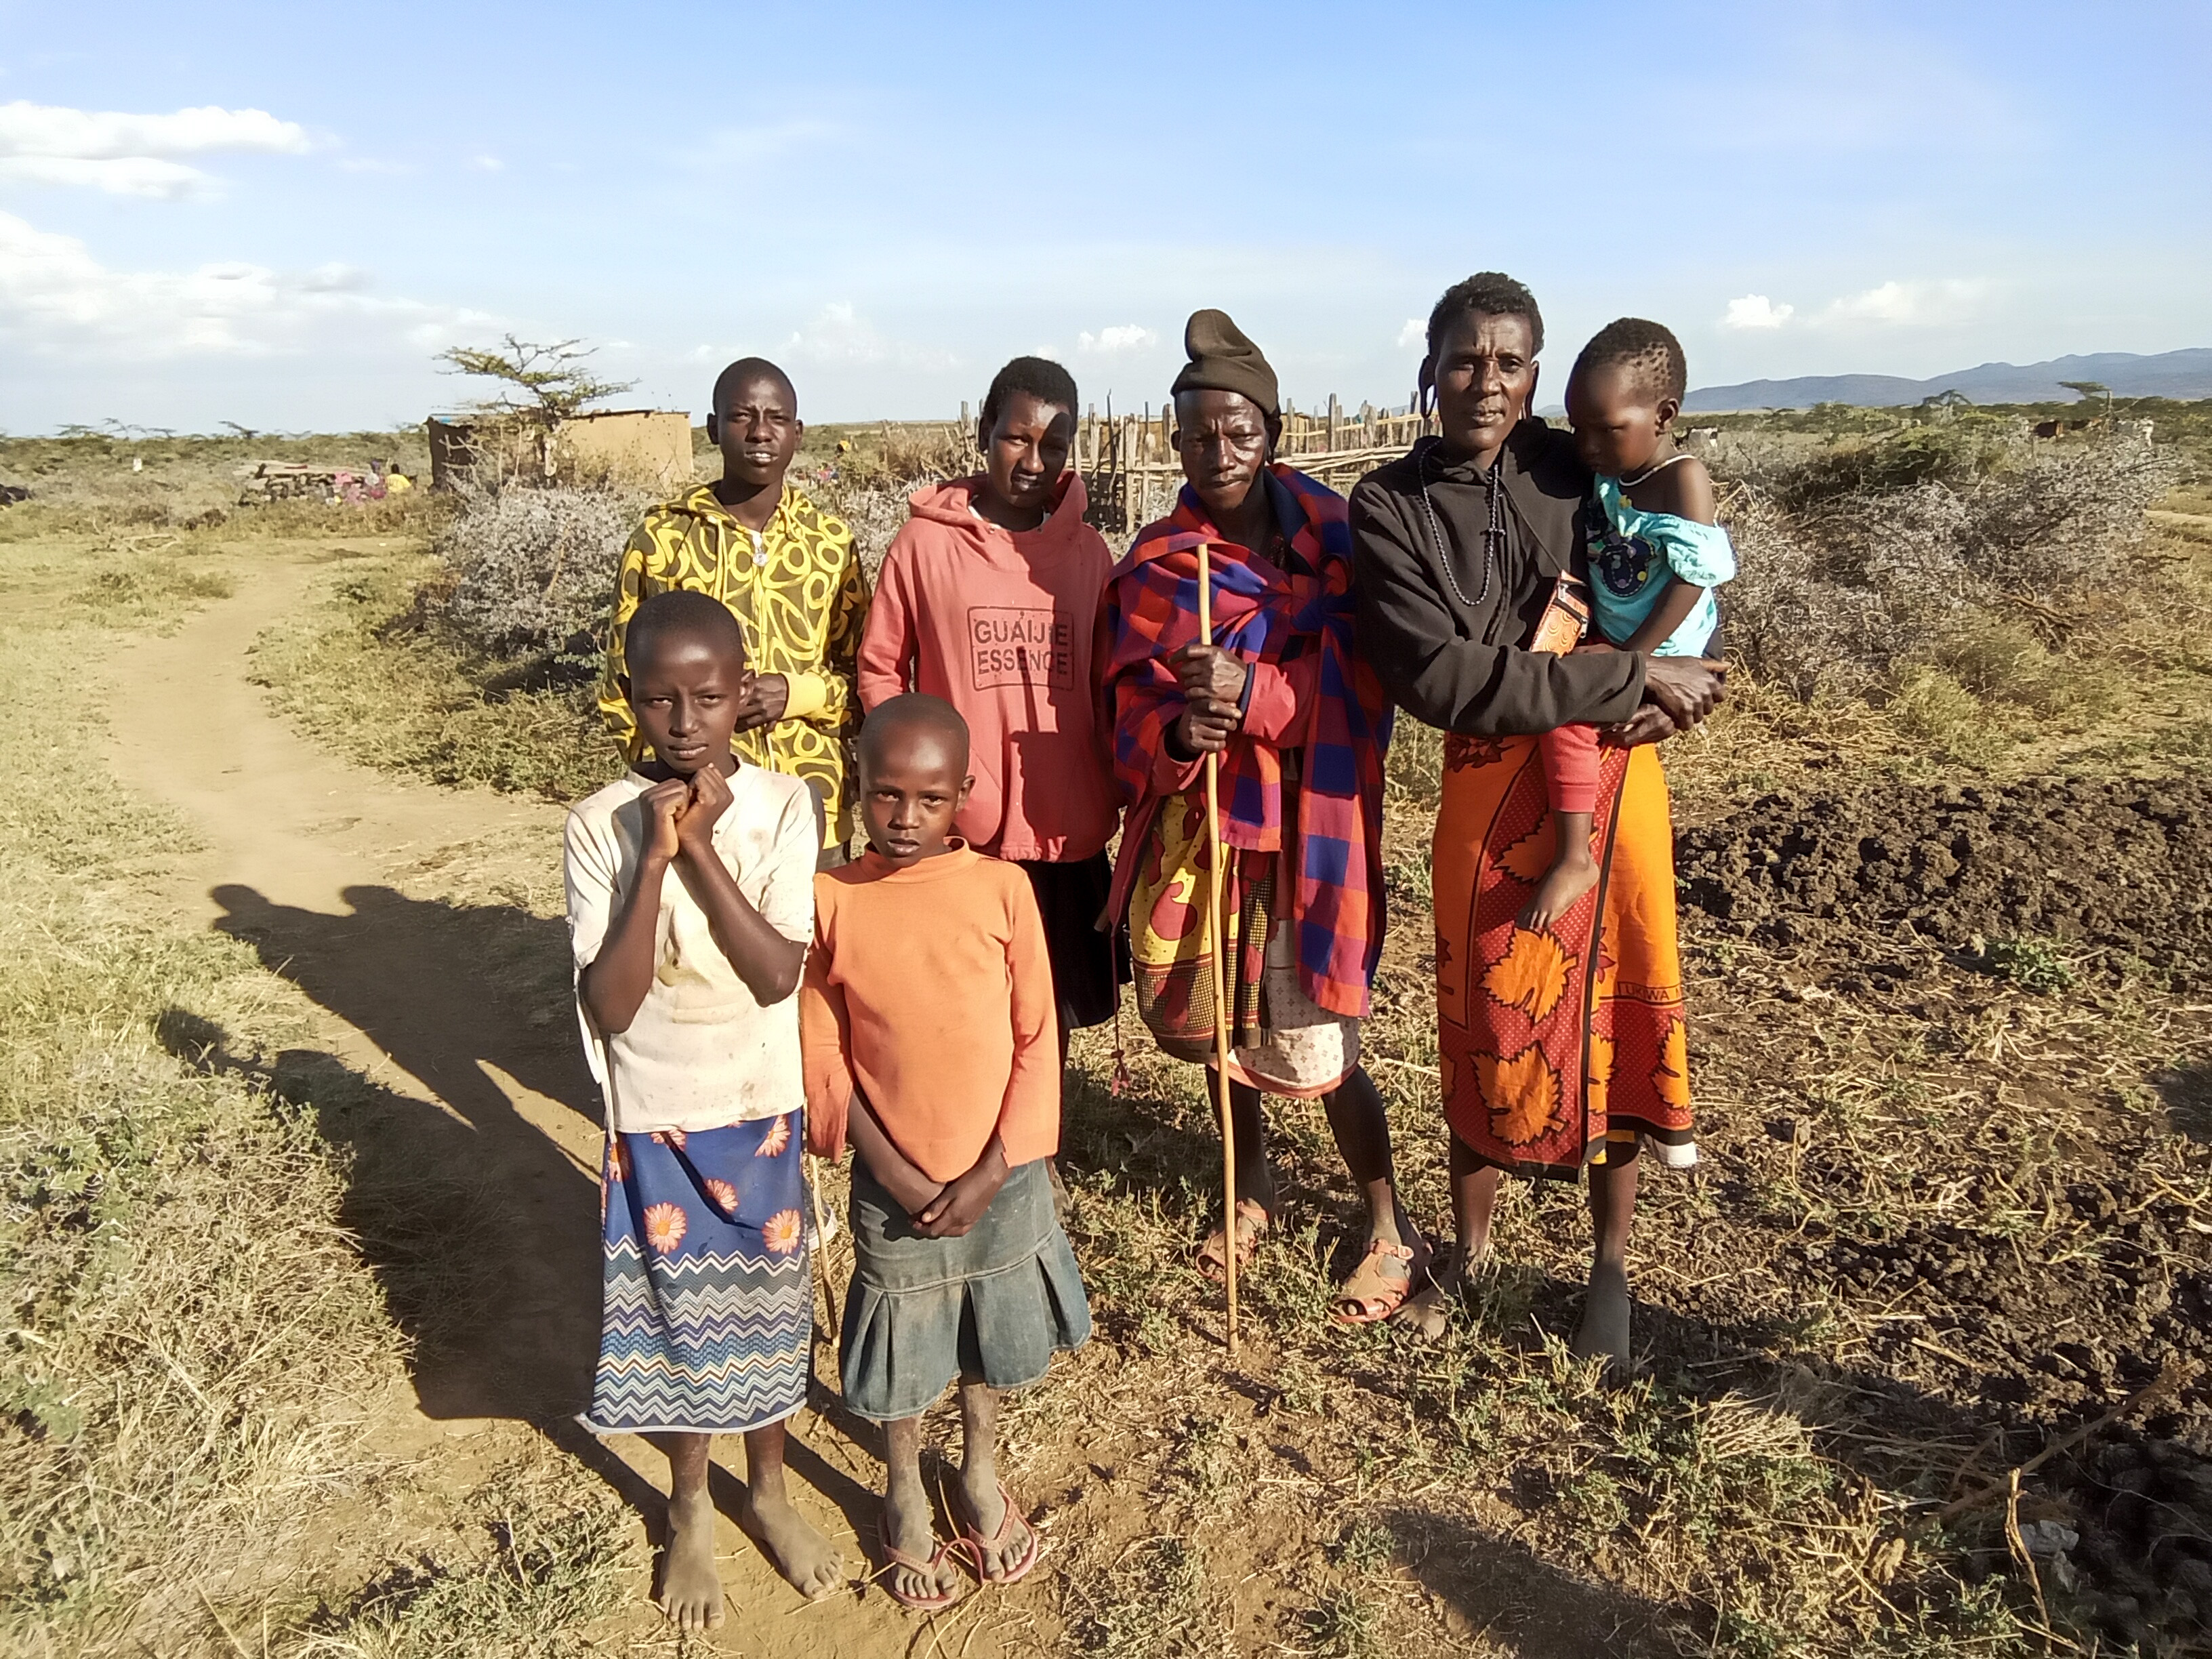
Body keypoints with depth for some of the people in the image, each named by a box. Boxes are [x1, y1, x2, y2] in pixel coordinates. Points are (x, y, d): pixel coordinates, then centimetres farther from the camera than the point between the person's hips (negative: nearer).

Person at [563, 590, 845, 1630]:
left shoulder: (783, 808, -12)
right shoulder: (602, 825, -13)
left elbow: (778, 974, -19)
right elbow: (609, 1007, -18)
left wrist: (700, 848, -25)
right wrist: (656, 857, -26)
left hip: (761, 1108, 1)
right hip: (655, 1115, 0)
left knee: (766, 1301, 17)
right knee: (671, 1310, 15)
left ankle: (767, 1488, 43)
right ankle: (690, 1511, 40)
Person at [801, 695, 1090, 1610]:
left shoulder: (1001, 887, -11)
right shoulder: (830, 900, -12)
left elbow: (1036, 1039, -7)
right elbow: (823, 1057, -7)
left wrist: (992, 1172, -12)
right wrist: (897, 1175, -12)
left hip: (1002, 1172, 1)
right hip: (893, 1180, -1)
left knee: (987, 1336, 21)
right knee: (898, 1341, 17)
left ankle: (981, 1473, 47)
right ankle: (904, 1496, 43)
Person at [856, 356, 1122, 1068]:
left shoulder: (1089, 550, 6)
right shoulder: (925, 542, -2)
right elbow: (879, 669, 4)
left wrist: (1116, 791, 5)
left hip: (1067, 830, 2)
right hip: (956, 834, -2)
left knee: (1052, 1006, 12)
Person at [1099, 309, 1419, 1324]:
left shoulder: (1329, 542, -4)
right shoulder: (1152, 567, 3)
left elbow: (1354, 685, -13)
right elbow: (1129, 710, -2)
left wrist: (1252, 691, -30)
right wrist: (1175, 734, -24)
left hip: (1301, 829, -3)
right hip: (1192, 824, 4)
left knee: (1309, 1041, 0)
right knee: (1215, 1017, 16)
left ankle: (1393, 1232, 22)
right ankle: (1254, 1189, 41)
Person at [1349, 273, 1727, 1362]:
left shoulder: (1582, 471, 2)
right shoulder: (1391, 505, -7)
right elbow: (1440, 677, -19)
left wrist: (1666, 693, -10)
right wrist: (1632, 676, -20)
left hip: (1614, 777, 2)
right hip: (1490, 790, -1)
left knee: (1612, 1016, 10)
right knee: (1486, 1025, 10)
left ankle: (1611, 1266, 30)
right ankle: (1469, 1248, 33)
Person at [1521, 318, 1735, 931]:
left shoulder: (1682, 479, -21)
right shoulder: (1601, 470, 0)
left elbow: (1693, 580, -23)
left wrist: (1631, 657, -23)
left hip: (1658, 654, -9)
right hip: (1607, 638, 9)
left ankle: (1575, 858, -20)